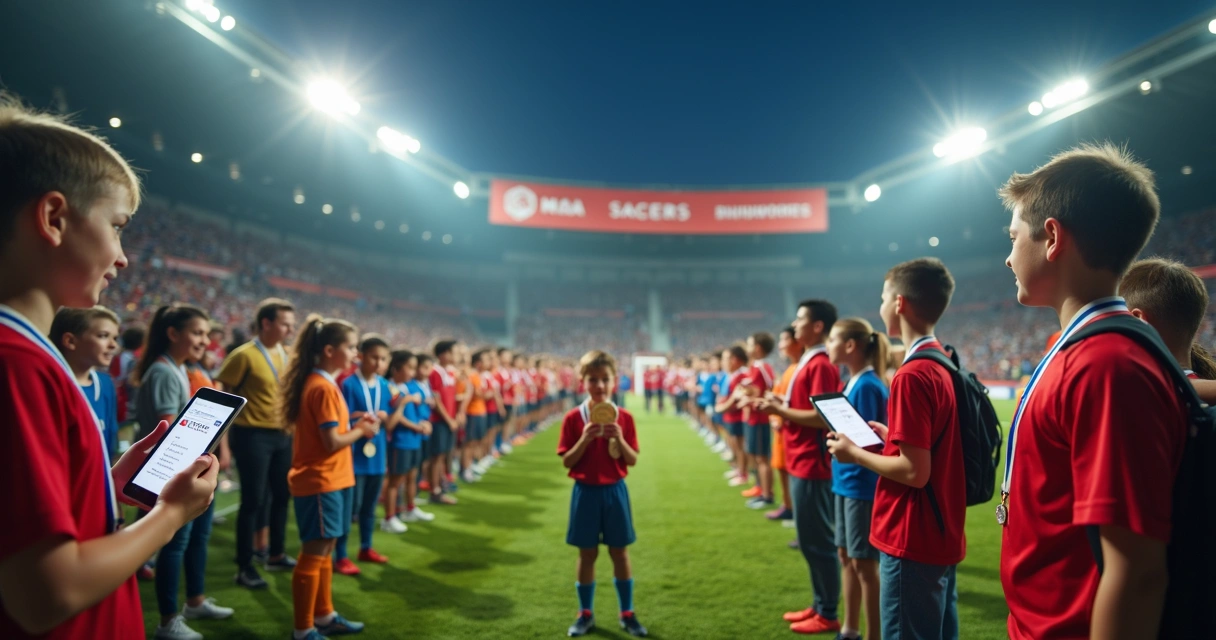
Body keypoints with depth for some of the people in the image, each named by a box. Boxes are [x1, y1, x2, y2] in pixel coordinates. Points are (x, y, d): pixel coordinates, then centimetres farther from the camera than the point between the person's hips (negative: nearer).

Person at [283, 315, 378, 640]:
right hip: (320, 483, -10)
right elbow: (332, 442, -21)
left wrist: (356, 424, 3)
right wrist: (361, 431, -6)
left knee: (324, 550, 17)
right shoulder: (322, 388, -19)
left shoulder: (323, 384, 12)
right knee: (314, 553, 0)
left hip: (330, 481, 10)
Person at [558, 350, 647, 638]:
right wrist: (585, 439, -22)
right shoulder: (573, 418, -7)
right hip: (585, 492, -1)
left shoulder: (624, 418, -3)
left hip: (615, 491, 1)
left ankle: (627, 614, 24)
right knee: (587, 553, 10)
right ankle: (585, 614, 25)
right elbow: (566, 462, -7)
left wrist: (619, 439, -19)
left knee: (620, 552, 10)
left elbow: (633, 460, -2)